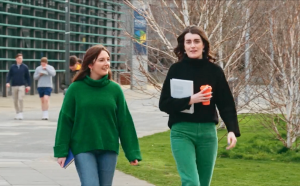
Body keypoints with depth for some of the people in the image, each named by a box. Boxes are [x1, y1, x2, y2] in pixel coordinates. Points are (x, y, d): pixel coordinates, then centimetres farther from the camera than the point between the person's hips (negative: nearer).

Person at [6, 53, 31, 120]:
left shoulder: (25, 67, 2)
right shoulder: (12, 67, 4)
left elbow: (27, 77, 5)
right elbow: (9, 75, 4)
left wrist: (28, 85, 0)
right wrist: (7, 82, -12)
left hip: (22, 86, -2)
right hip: (14, 86, 2)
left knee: (20, 99, -17)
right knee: (15, 100, 5)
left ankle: (21, 113, -10)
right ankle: (17, 113, 17)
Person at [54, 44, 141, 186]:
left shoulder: (114, 89, 1)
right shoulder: (75, 89, -3)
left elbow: (125, 122, 3)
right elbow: (65, 120, -1)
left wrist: (132, 152, 1)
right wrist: (61, 151, -5)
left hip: (109, 149, 3)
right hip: (83, 148, -2)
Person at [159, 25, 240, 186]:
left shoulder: (214, 70, 3)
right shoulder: (176, 70, -1)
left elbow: (226, 103, 1)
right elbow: (164, 103, -3)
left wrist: (232, 130, -13)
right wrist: (190, 100, -17)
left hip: (208, 132, 3)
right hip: (182, 132, -2)